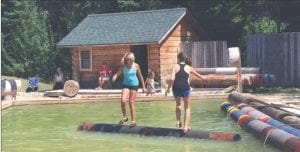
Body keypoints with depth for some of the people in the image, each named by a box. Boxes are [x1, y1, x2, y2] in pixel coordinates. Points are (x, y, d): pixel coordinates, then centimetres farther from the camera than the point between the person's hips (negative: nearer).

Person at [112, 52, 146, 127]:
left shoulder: (136, 66, -8)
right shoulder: (123, 66, -7)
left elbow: (140, 76, 1)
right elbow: (118, 73, -15)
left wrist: (143, 87, 5)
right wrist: (114, 77, -39)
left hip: (134, 85, -1)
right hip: (126, 85, 1)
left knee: (131, 102, -1)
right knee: (123, 100, -15)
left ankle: (133, 121, 10)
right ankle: (124, 117, 9)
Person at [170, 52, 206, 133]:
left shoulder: (175, 66, 10)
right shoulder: (189, 67, 16)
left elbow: (172, 79, -5)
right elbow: (198, 75, 33)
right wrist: (203, 78, 54)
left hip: (176, 87, 1)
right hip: (185, 88, -1)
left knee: (178, 104, 28)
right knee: (187, 108, 13)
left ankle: (178, 122, 16)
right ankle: (186, 126, 5)